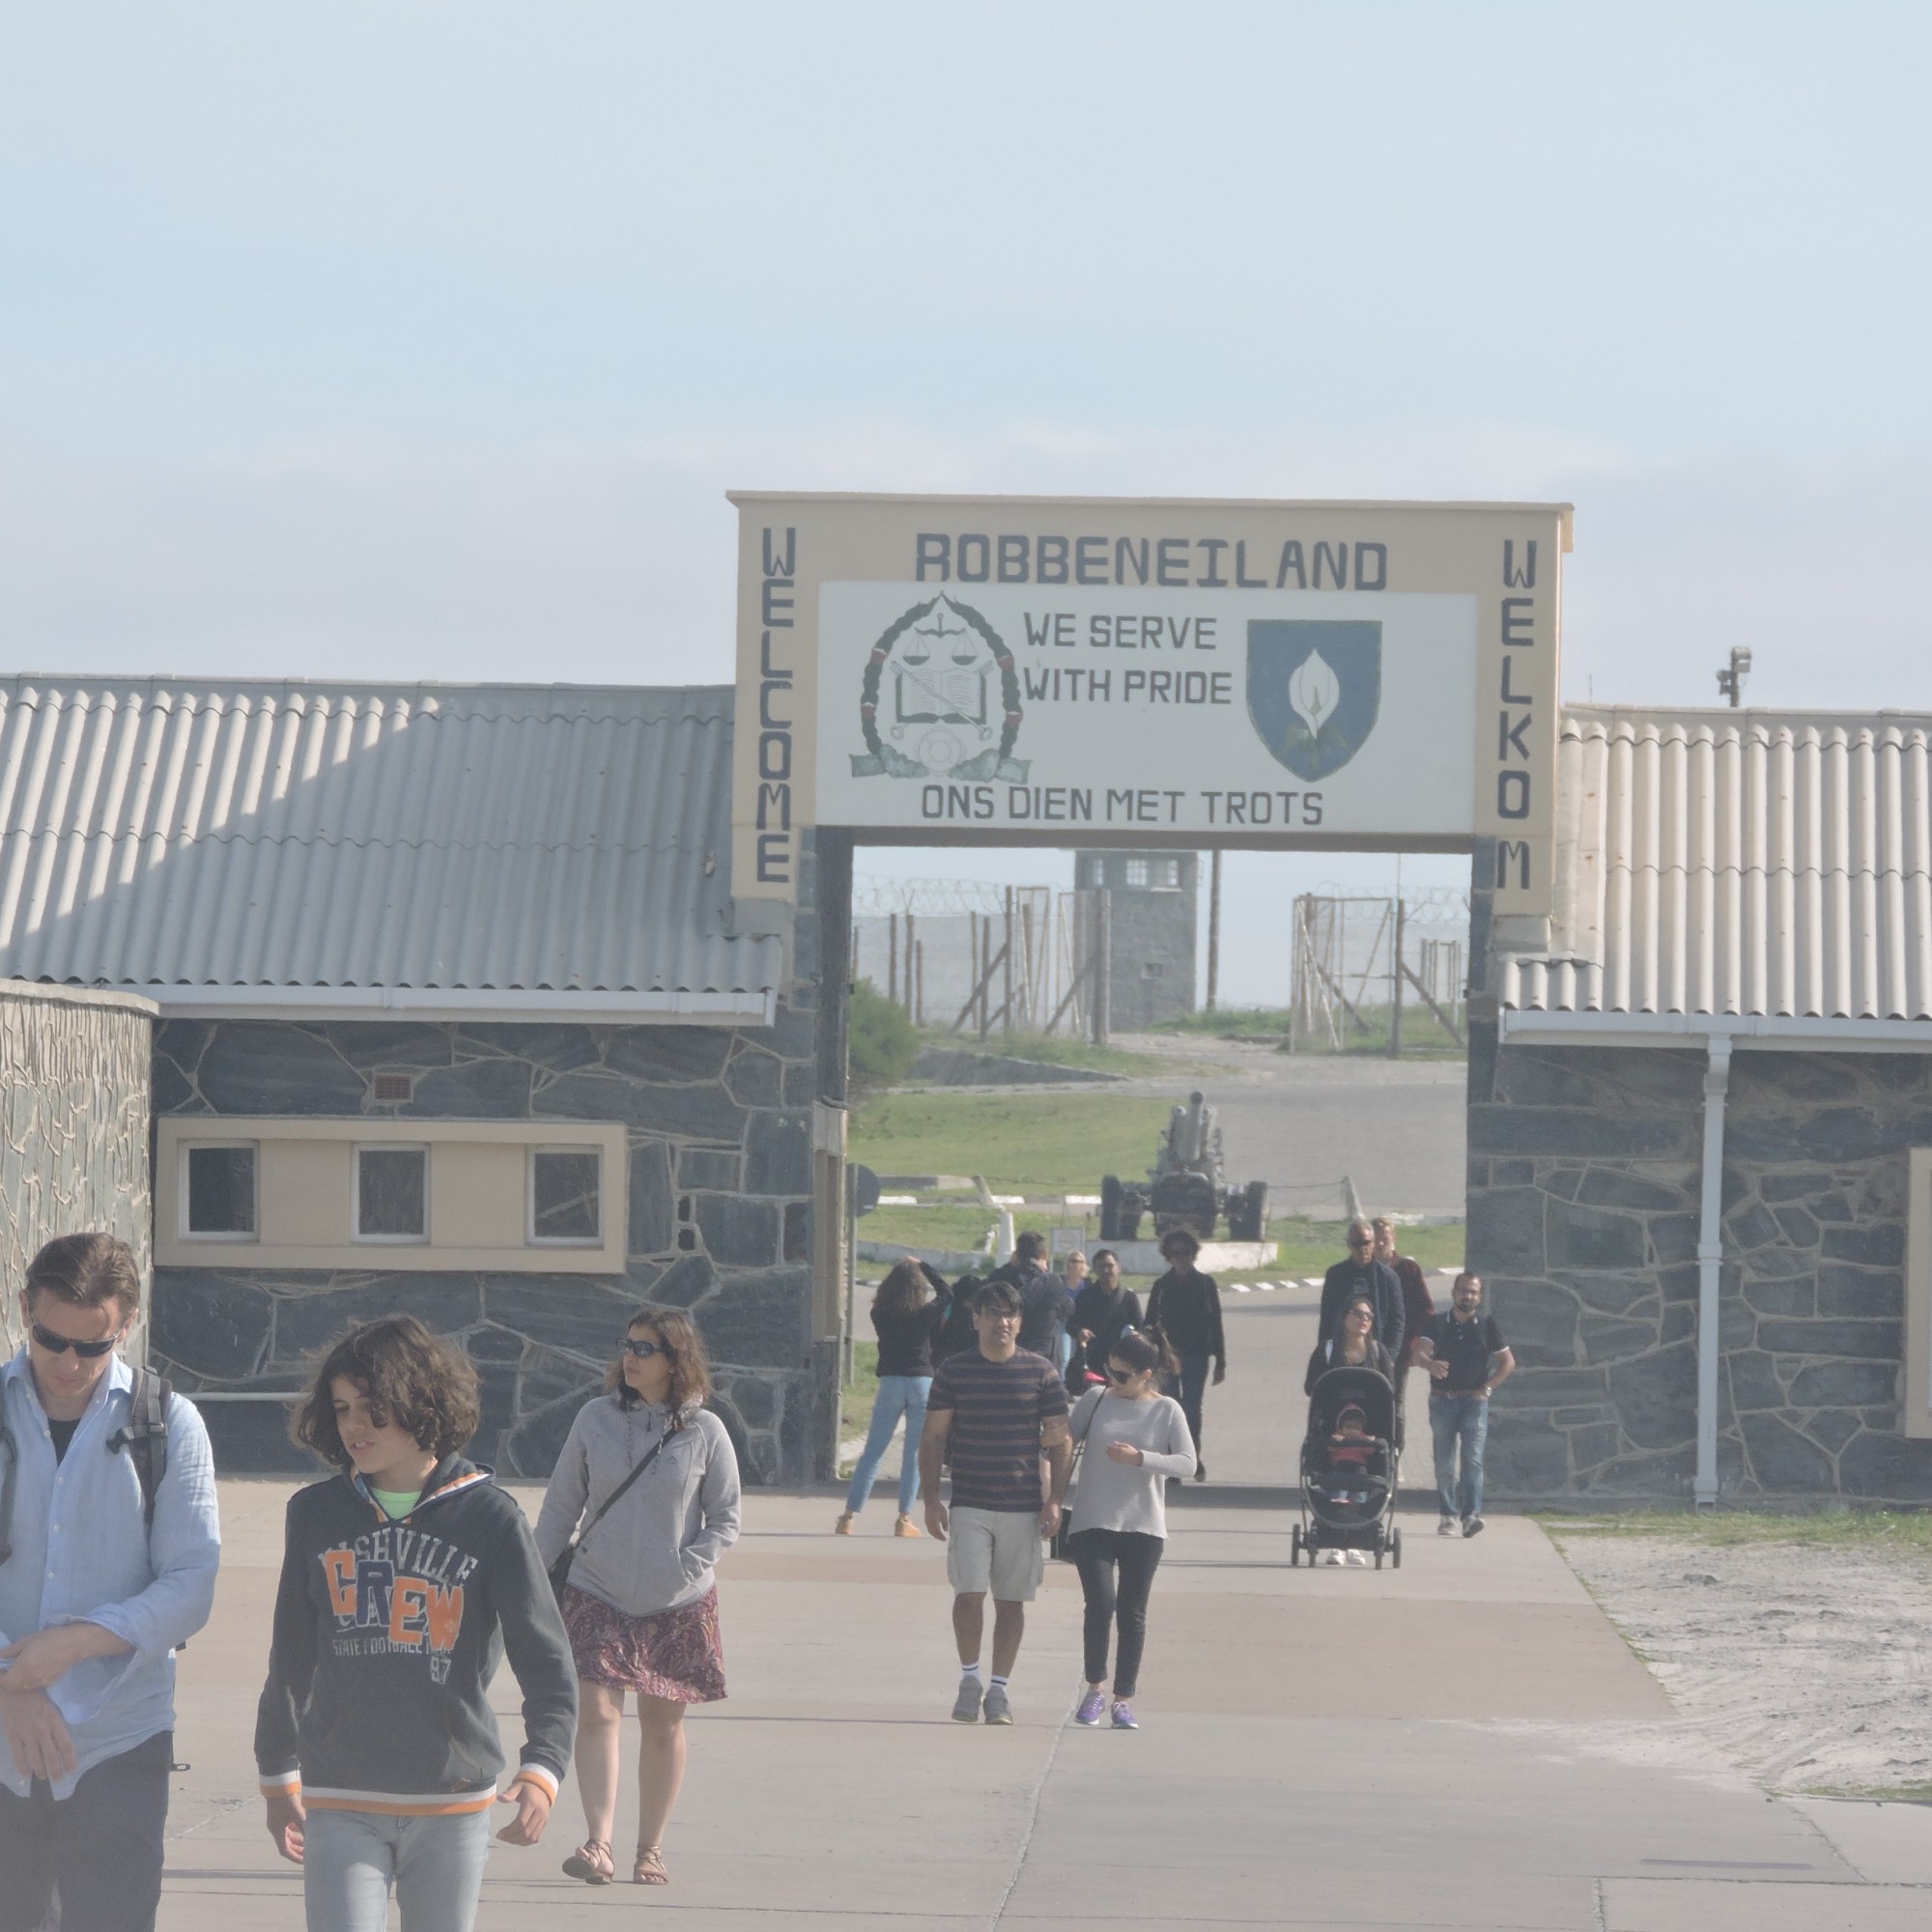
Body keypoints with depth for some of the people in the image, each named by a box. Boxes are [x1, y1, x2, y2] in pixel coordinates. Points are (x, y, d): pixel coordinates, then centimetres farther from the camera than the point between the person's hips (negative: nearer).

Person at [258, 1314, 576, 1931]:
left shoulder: (489, 1517, -3)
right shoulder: (317, 1514, 5)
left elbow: (546, 1659, -6)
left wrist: (542, 1769, -21)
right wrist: (277, 1775, 22)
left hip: (453, 1803, -1)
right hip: (339, 1803, 1)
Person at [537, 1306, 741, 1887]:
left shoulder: (704, 1432, -2)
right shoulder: (595, 1419, 1)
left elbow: (725, 1518, 4)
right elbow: (560, 1506, 8)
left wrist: (691, 1567, -11)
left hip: (678, 1604, 0)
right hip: (598, 1594, 0)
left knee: (663, 1724, 8)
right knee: (598, 1712, -13)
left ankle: (650, 1848, 18)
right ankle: (597, 1843, -21)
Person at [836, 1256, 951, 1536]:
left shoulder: (880, 1314, -1)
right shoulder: (926, 1313, -4)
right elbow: (947, 1294, 15)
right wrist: (923, 1267, 20)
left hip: (890, 1382, 1)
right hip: (922, 1381, -1)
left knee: (873, 1453, 4)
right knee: (914, 1455, 5)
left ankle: (848, 1517, 0)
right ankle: (904, 1519, 2)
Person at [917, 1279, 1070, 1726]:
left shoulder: (1041, 1372, 2)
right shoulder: (954, 1370, 3)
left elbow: (1059, 1441, 4)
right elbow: (933, 1437, 6)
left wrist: (1054, 1500, -4)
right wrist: (931, 1498, -2)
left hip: (1023, 1506, 1)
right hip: (968, 1505, 0)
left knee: (1011, 1601, 4)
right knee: (969, 1592, -12)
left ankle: (998, 1689, 13)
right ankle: (969, 1677, 5)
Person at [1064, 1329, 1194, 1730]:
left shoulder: (1166, 1411, 0)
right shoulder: (1096, 1400, 3)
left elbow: (1187, 1464, -5)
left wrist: (1140, 1458, -17)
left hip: (1143, 1527, 0)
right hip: (1092, 1524, 0)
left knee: (1132, 1613, 4)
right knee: (1100, 1604, -12)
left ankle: (1123, 1699, 13)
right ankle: (1095, 1688, 6)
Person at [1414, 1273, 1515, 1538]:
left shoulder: (1487, 1325, 4)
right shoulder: (1438, 1324, 4)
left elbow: (1508, 1362, 7)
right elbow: (1420, 1352, -10)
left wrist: (1487, 1388, -4)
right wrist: (1431, 1364, -33)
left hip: (1474, 1400, -2)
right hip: (1442, 1400, 2)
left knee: (1473, 1458, -12)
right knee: (1443, 1461, 4)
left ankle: (1471, 1515, -18)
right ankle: (1448, 1515, 12)